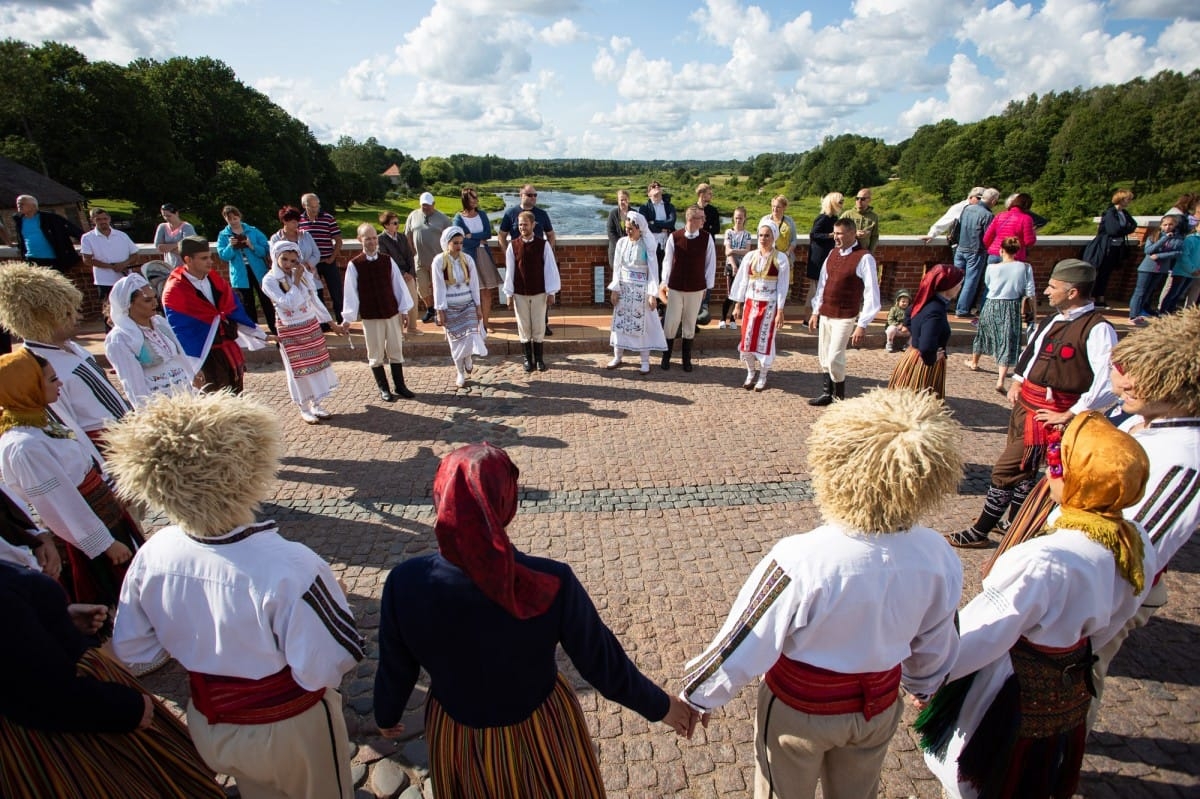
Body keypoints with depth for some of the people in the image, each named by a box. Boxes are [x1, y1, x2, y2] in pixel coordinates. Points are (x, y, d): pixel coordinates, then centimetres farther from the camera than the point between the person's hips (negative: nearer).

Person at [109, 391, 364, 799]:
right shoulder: (290, 568, -39)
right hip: (290, 728, -4)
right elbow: (325, 668, -29)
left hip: (210, 724, 4)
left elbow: (131, 650, -4)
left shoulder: (152, 556, -21)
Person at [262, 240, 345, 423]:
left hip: (312, 326, 5)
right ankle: (304, 409, 18)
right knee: (299, 370, 4)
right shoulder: (270, 281, -13)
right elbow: (289, 303, -24)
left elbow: (315, 301, 8)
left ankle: (316, 404, 24)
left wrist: (333, 324, 9)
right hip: (290, 331, -5)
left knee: (318, 365, 9)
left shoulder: (303, 274, 1)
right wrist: (296, 280, -20)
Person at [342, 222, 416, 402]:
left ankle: (400, 386, 24)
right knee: (376, 355, 7)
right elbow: (351, 292, -6)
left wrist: (405, 308, 3)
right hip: (370, 316, -2)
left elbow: (399, 285, 4)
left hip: (392, 313, 2)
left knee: (396, 351, 11)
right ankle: (384, 389, 20)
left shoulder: (387, 261, 0)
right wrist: (349, 318, -7)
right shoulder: (354, 265, -7)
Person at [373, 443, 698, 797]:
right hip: (539, 734, -1)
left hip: (455, 738, 2)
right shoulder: (551, 584, -32)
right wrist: (660, 706, 1)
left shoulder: (406, 583, -26)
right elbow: (603, 664, -18)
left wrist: (386, 716, 14)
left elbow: (395, 671, -8)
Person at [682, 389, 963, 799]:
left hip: (799, 709, -3)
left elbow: (743, 647, -25)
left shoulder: (800, 561, -37)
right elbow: (934, 646, -2)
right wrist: (922, 685, 21)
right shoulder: (938, 558, -21)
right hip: (880, 706, 4)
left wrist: (697, 696, -5)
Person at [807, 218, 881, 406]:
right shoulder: (833, 253, 8)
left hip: (844, 318, -6)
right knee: (823, 358, 12)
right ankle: (827, 393, 27)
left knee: (834, 359, -7)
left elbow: (872, 294, -15)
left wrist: (862, 325, -18)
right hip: (825, 315, 7)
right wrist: (815, 312, 13)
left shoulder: (864, 258, -13)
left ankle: (839, 398, 12)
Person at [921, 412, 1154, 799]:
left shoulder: (1044, 561, -38)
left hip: (1014, 700, -7)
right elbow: (1103, 629, 4)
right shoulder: (1138, 545, -13)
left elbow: (979, 636, -28)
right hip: (1071, 692, 7)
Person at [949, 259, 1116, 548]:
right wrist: (1017, 381, 11)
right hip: (1025, 404, 9)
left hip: (1050, 413, -9)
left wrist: (1071, 414, -20)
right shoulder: (1051, 321, 8)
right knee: (1022, 469, 20)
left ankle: (979, 532, 9)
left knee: (1006, 469, -4)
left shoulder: (1097, 329, -19)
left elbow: (1109, 382, -26)